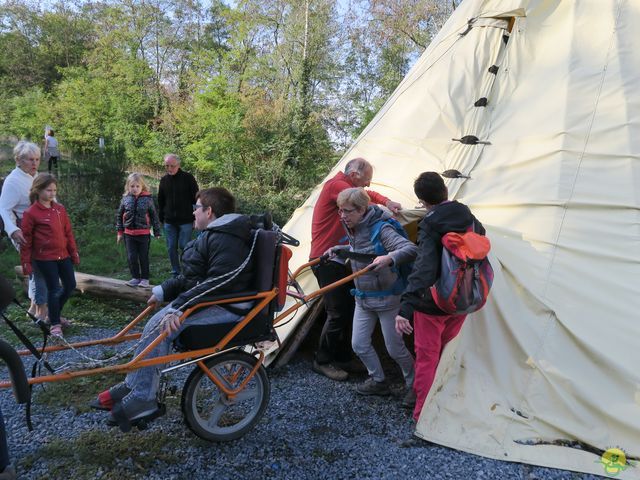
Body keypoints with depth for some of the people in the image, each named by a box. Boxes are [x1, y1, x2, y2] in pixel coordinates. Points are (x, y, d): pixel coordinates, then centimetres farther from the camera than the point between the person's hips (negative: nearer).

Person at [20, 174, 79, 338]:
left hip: (63, 255, 6)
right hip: (45, 258, -6)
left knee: (70, 285, 11)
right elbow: (26, 240, -7)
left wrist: (74, 253, 12)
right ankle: (55, 324, 13)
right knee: (54, 289, -2)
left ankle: (54, 313, 34)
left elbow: (68, 232, 11)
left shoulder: (60, 209, 6)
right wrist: (26, 262, -6)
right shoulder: (31, 213, -10)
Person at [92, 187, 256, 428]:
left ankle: (143, 400, -11)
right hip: (211, 299, 11)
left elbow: (218, 283, -29)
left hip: (226, 306, -11)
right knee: (156, 323, 3)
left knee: (159, 328, -21)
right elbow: (192, 277, 19)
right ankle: (132, 386, 9)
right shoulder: (214, 234, 17)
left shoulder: (225, 239, -19)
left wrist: (180, 307, -30)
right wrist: (162, 291, 10)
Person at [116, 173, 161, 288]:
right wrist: (120, 232, 9)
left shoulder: (147, 199, -6)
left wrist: (157, 232, -1)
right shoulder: (125, 199, 0)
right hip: (129, 234, 3)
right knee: (131, 257, 6)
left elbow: (154, 215, -1)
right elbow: (119, 215, 9)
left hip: (144, 233, -2)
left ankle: (145, 278, 17)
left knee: (144, 257, 6)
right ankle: (135, 277, 20)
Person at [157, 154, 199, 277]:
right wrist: (161, 219, 12)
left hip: (186, 221, -4)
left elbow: (196, 199, -3)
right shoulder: (164, 180, 9)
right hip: (169, 222, 4)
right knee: (171, 248, 6)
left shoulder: (188, 178, -4)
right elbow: (160, 202, 16)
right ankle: (175, 274, 17)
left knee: (184, 246, -5)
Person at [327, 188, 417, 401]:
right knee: (359, 344, 8)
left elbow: (411, 249, -34)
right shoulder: (353, 230, 2)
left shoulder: (381, 229, -24)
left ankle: (414, 386, 29)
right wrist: (338, 249, 9)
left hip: (387, 299, -7)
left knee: (395, 348, 4)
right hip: (363, 298, 8)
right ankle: (378, 381, 30)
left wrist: (389, 258, -52)